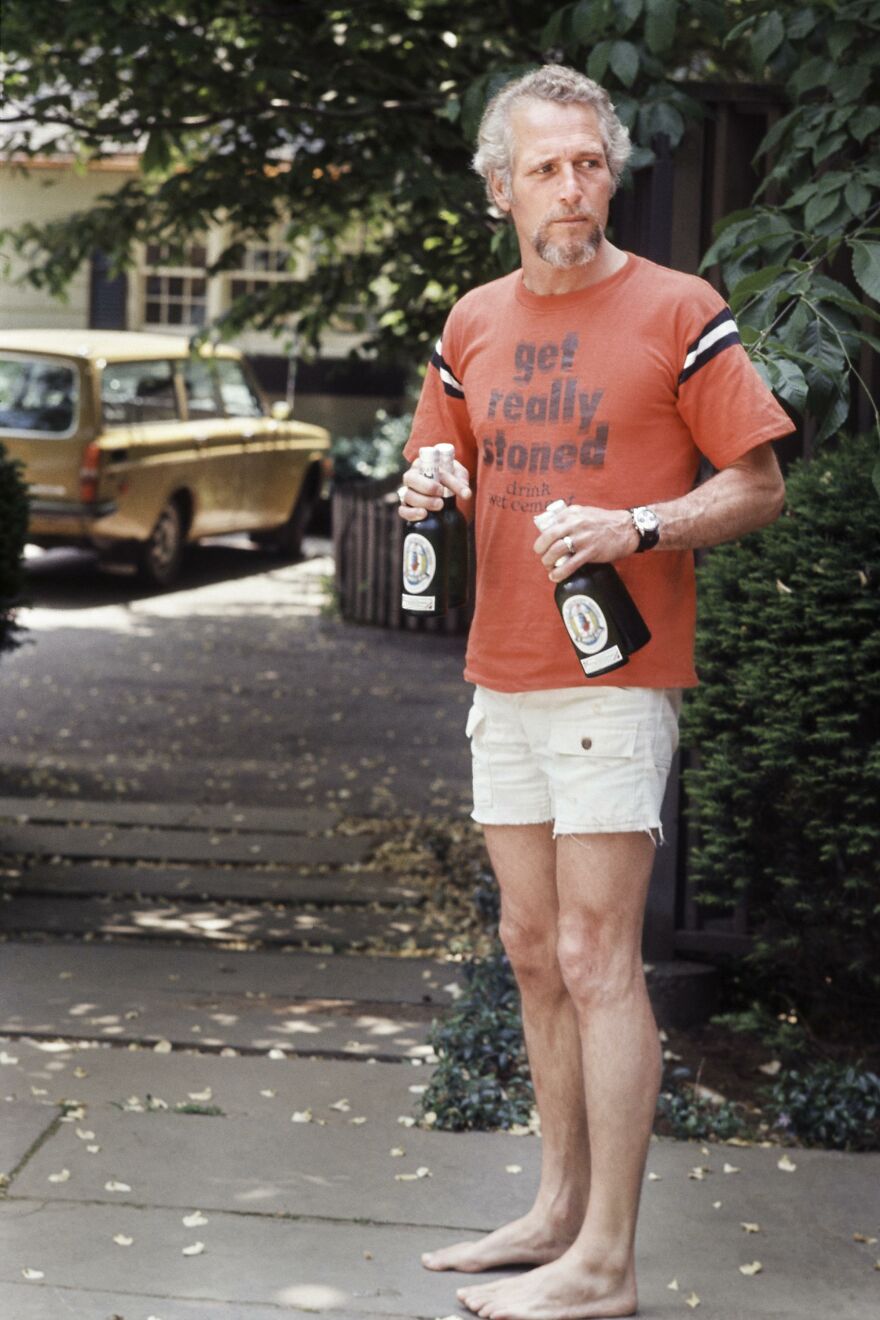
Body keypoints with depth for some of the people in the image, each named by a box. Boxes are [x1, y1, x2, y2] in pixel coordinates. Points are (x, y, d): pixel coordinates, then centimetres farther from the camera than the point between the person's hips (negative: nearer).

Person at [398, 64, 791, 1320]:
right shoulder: (474, 325, 12)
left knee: (596, 958, -7)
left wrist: (639, 528, -21)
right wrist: (434, 493, -1)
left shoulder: (675, 311, -6)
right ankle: (560, 1210, 24)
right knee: (533, 948, 12)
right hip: (505, 675, 7)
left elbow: (758, 486, -5)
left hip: (616, 675, -7)